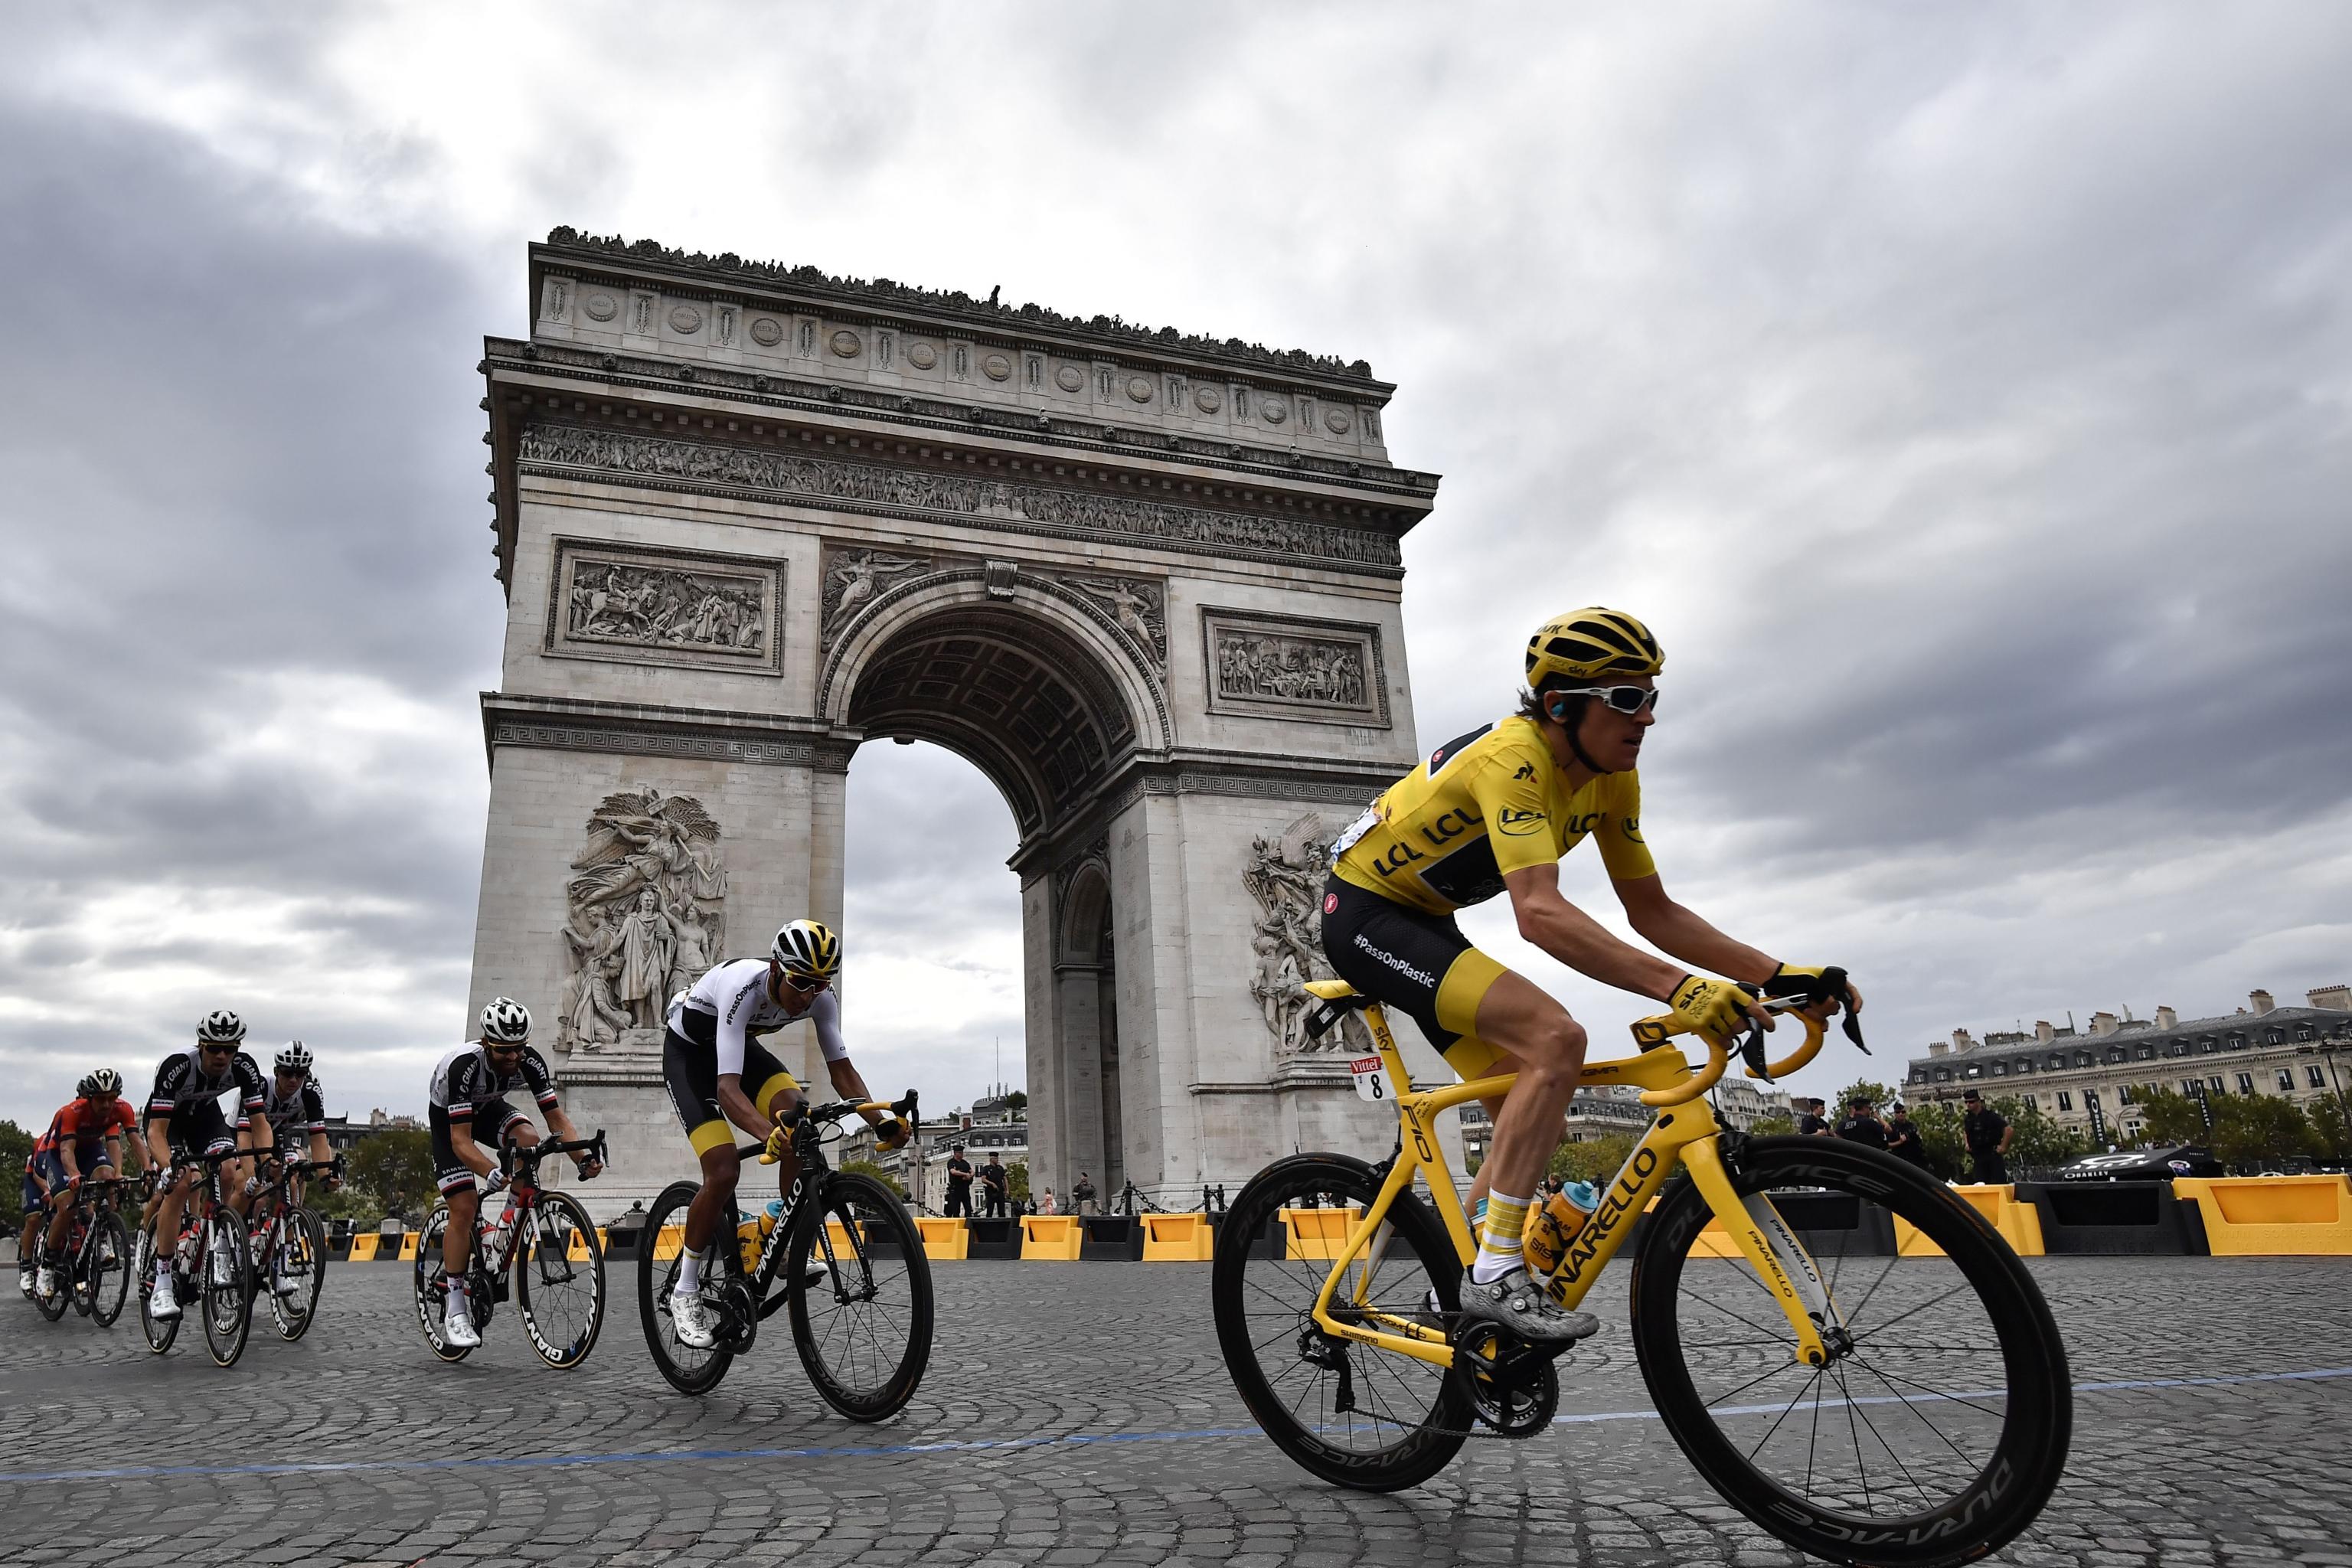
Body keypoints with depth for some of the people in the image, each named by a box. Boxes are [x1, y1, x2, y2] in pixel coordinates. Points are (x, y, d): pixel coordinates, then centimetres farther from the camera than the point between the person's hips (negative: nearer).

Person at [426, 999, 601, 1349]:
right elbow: (461, 1139, -41)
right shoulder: (464, 1065, -39)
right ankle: (455, 1311, -4)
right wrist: (491, 1172, -57)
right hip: (448, 1117, -3)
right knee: (464, 1209, -14)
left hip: (488, 1108, 3)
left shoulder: (530, 1062, -27)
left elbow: (556, 1116, -25)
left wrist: (583, 1158, -41)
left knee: (528, 1139, -29)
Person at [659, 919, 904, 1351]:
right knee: (723, 1172, -20)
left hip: (742, 1044, 5)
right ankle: (685, 1292, 1)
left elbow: (841, 1068, -16)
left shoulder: (821, 998, -22)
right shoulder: (743, 988, -40)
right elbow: (728, 1088, -46)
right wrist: (770, 1134, -63)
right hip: (688, 1051, -5)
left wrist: (880, 1122, -31)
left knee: (796, 1114, -24)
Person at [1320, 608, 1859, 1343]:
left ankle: (1455, 1289, 21)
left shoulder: (1611, 777, -2)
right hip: (1365, 912, -9)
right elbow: (1540, 913, -41)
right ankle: (1495, 1274, -18)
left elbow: (1653, 911, 1)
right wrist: (1677, 988, -49)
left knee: (1531, 1114, 7)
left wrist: (1779, 973, -10)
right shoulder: (1514, 757, -28)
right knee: (1556, 1039, -26)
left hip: (1425, 924, 9)